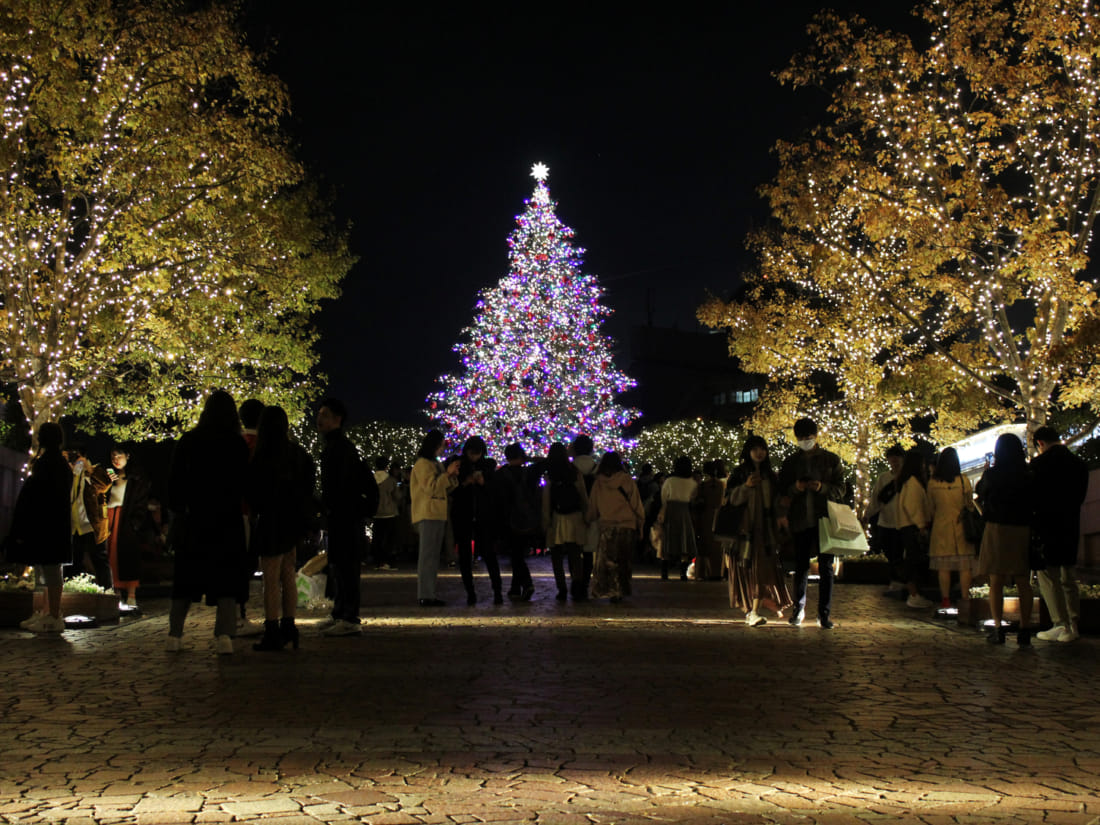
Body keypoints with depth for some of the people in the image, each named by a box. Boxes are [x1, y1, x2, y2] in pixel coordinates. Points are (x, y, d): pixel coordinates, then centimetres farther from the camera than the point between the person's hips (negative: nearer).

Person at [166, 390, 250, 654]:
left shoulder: (189, 440, -1)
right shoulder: (238, 444, -5)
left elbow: (175, 479, 1)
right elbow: (244, 481, -1)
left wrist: (177, 509, 7)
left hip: (194, 517, 2)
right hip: (228, 520, -2)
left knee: (186, 577, 12)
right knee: (226, 577, 2)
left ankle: (174, 634, 14)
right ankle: (223, 635, -9)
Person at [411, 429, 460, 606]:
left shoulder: (435, 463, 22)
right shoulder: (423, 464, -8)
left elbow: (445, 488, 22)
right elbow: (431, 487, -18)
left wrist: (453, 476, 5)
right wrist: (447, 473, -19)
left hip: (437, 515, 10)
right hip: (428, 515, -10)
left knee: (433, 556, 11)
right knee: (427, 555, -11)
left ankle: (429, 594, 15)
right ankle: (425, 596, -13)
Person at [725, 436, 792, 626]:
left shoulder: (770, 475, 14)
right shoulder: (739, 473, 3)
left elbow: (777, 501, 21)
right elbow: (730, 498, -6)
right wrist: (746, 486, -21)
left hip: (765, 528, 3)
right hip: (745, 527, -3)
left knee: (763, 567, -7)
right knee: (746, 568, -5)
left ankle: (755, 611, -6)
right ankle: (747, 611, 2)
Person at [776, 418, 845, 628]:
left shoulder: (831, 459, 8)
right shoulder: (790, 462, 11)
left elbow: (840, 490, 4)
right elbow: (782, 491, 10)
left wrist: (822, 487, -14)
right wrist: (796, 487, -11)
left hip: (825, 519, -1)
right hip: (800, 520, 1)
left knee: (826, 567, -2)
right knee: (801, 566, 5)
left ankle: (825, 613, 3)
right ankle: (799, 609, 18)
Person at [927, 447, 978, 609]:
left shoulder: (932, 483, -2)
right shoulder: (963, 480, -8)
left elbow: (930, 507, 7)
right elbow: (970, 504, 2)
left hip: (941, 526, 2)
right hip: (961, 526, -1)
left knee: (943, 566, 6)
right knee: (965, 565, 4)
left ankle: (945, 599, 8)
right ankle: (965, 597, 2)